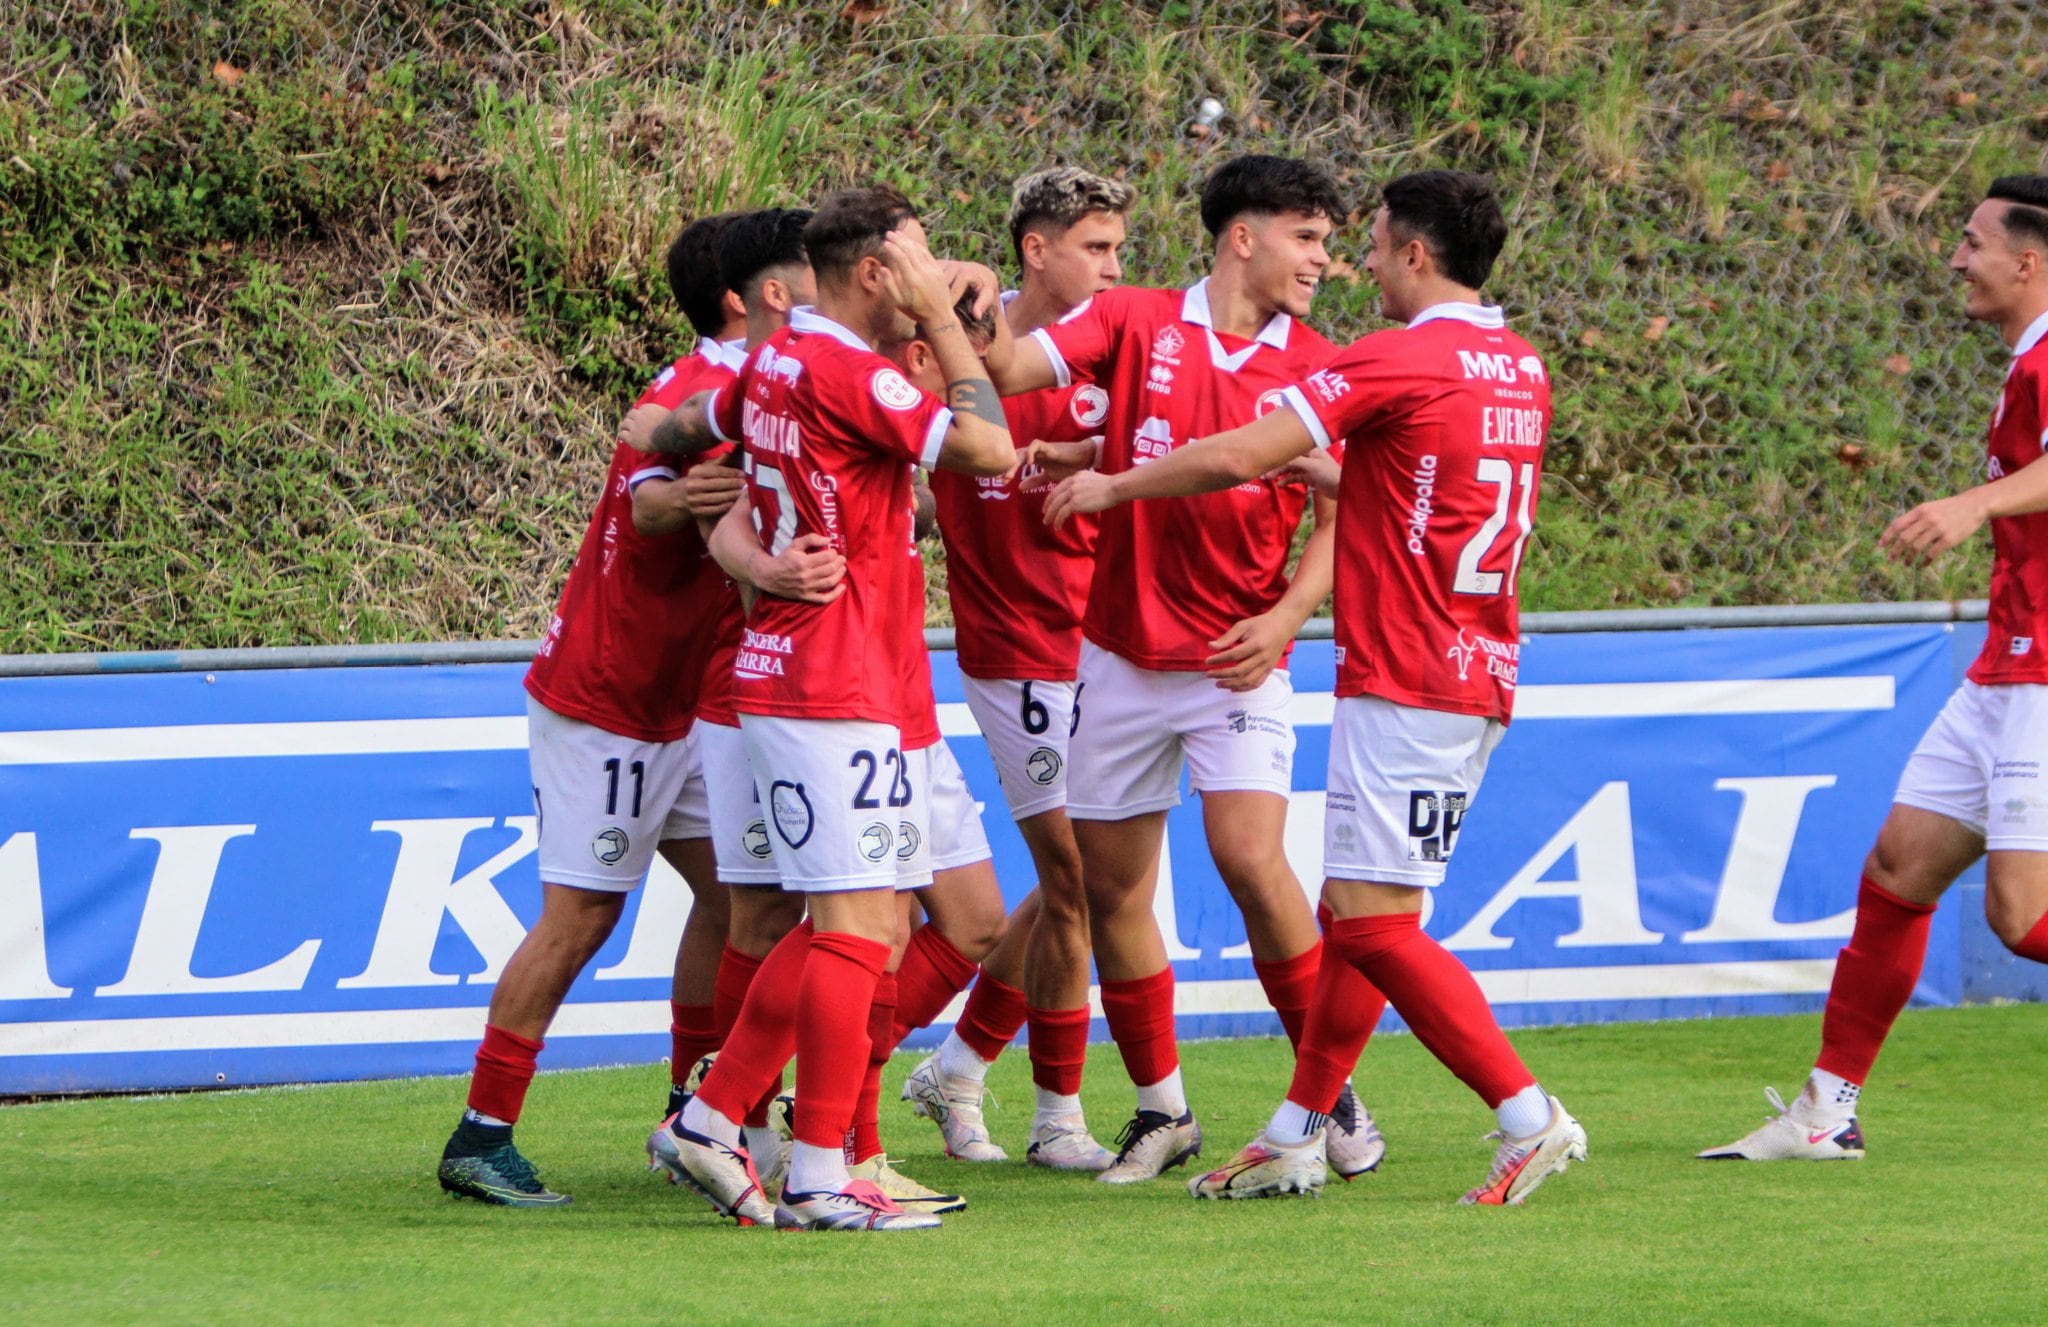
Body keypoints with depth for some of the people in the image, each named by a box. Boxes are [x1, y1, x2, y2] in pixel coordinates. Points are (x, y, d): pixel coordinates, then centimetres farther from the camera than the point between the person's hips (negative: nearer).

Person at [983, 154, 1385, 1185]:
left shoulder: (1317, 368, 1)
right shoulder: (1135, 324, 0)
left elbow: (1338, 521, 1)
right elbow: (1006, 369, -10)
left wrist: (1284, 617, -15)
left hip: (1238, 662, -2)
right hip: (1122, 658, 2)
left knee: (1251, 859, -18)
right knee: (1110, 887, 5)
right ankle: (1160, 1108, 20)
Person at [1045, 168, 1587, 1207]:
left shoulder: (1395, 361, -13)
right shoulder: (1519, 368, 13)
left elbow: (1233, 458, -15)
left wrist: (1113, 485, -1)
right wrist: (1326, 468, 35)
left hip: (1406, 682, -9)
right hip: (1478, 675, 9)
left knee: (1374, 924, -9)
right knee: (1354, 910, 12)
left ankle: (1529, 1117, -13)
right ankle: (1294, 1137, 15)